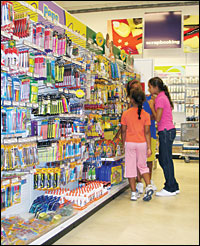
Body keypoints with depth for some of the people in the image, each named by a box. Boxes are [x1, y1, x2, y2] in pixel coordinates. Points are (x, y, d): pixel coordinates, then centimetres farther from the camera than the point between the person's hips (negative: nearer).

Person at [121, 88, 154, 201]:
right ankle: (149, 186, 0)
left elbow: (123, 131, -1)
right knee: (143, 166, 18)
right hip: (142, 143, 1)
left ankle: (134, 192, 9)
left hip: (129, 143, -1)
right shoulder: (146, 115, -5)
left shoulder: (126, 113, -5)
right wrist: (149, 147, -2)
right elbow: (147, 132, -7)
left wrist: (123, 144, 12)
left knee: (130, 167, 7)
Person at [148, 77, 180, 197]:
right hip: (167, 131, 10)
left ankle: (170, 189, 8)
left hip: (166, 131, -10)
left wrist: (152, 106, -7)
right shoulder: (163, 97, 16)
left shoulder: (160, 99, -14)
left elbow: (157, 118, -16)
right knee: (163, 160, 14)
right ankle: (174, 187, 22)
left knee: (166, 161, -2)